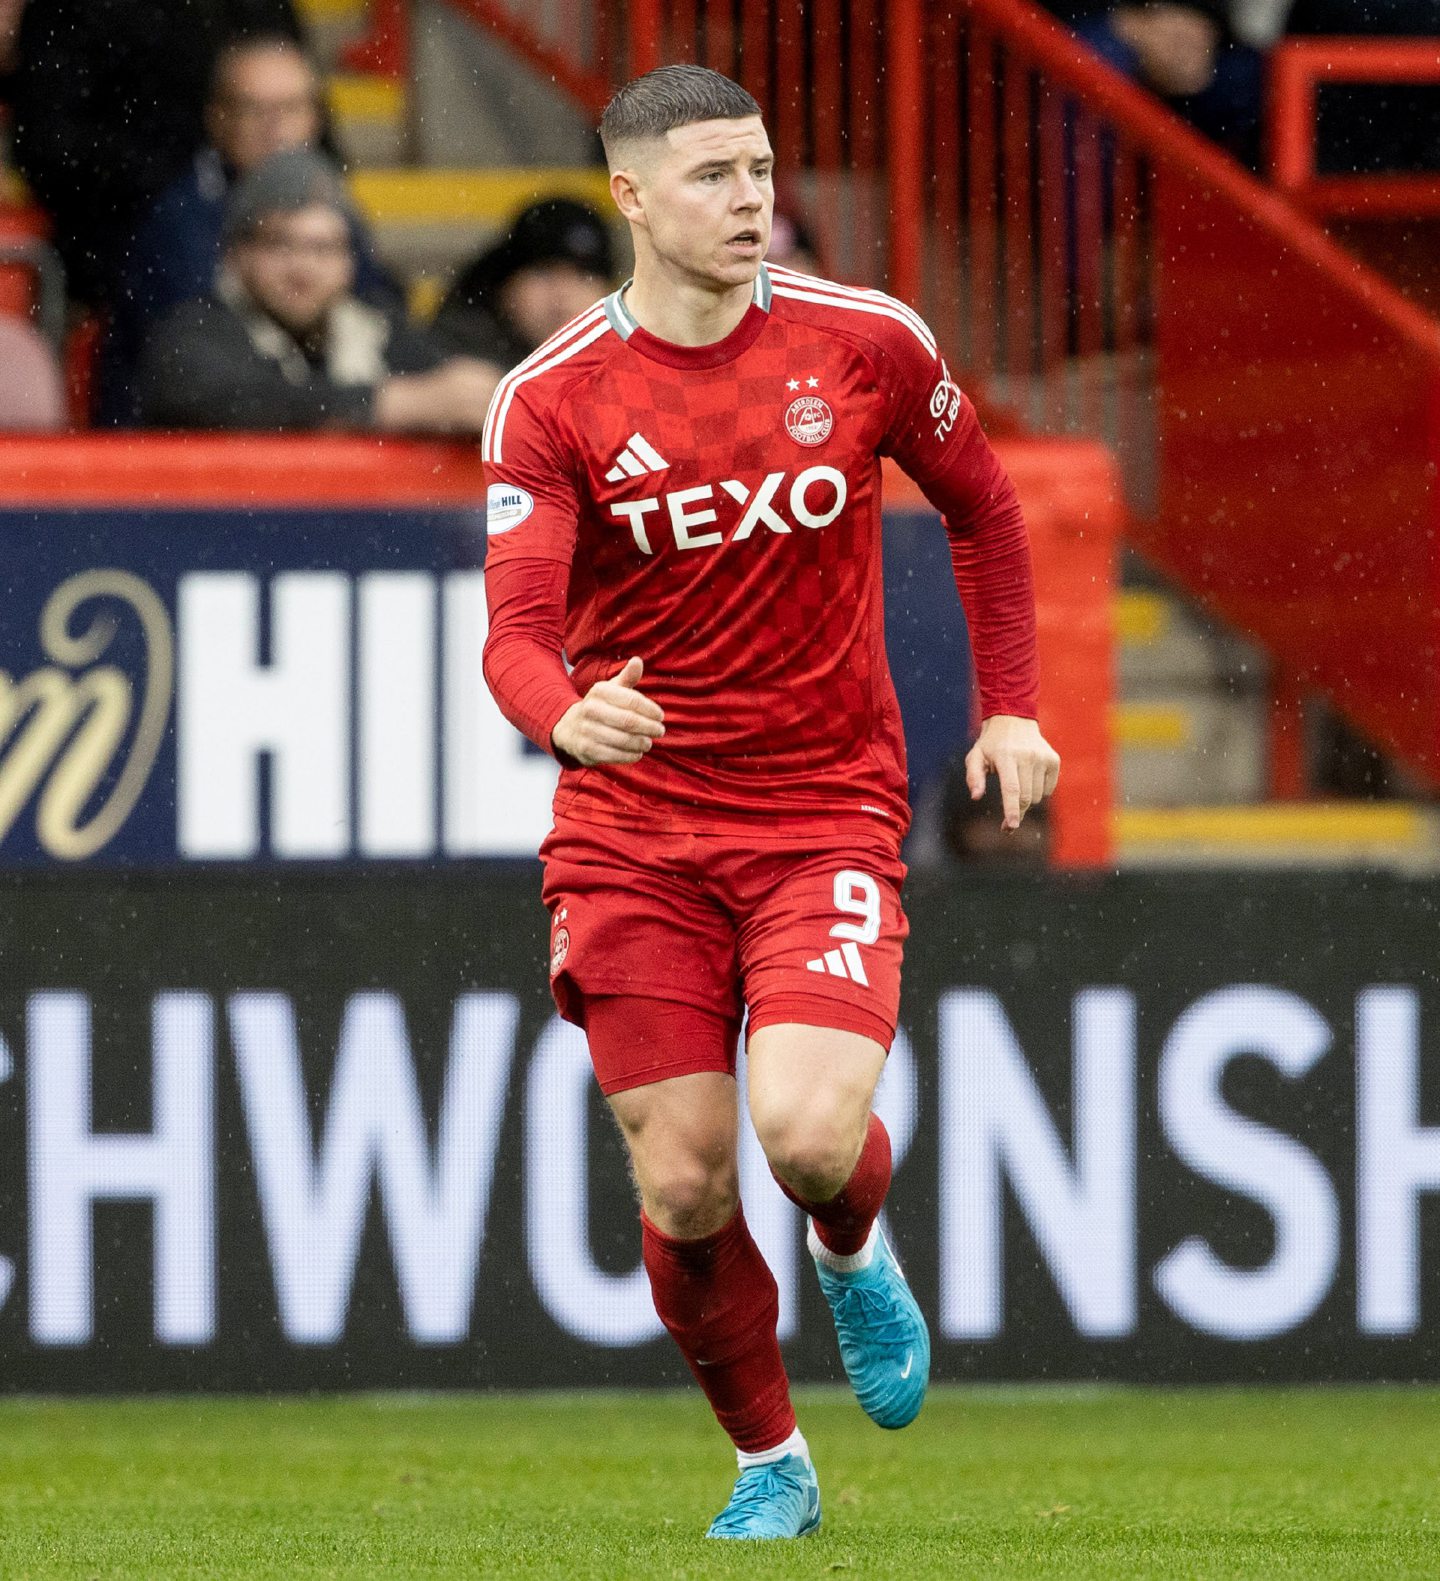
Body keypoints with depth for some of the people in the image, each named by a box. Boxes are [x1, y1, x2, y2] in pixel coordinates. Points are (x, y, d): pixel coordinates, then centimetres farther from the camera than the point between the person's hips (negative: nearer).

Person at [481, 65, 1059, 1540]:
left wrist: (1009, 704, 9)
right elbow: (517, 630, -17)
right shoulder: (551, 400, -7)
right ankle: (770, 1465, 22)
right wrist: (566, 714, -39)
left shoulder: (867, 343, -3)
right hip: (633, 830, 0)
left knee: (807, 1131, -22)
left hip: (830, 810, 0)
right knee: (683, 1189, -3)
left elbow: (982, 509, 16)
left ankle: (853, 1250, 16)